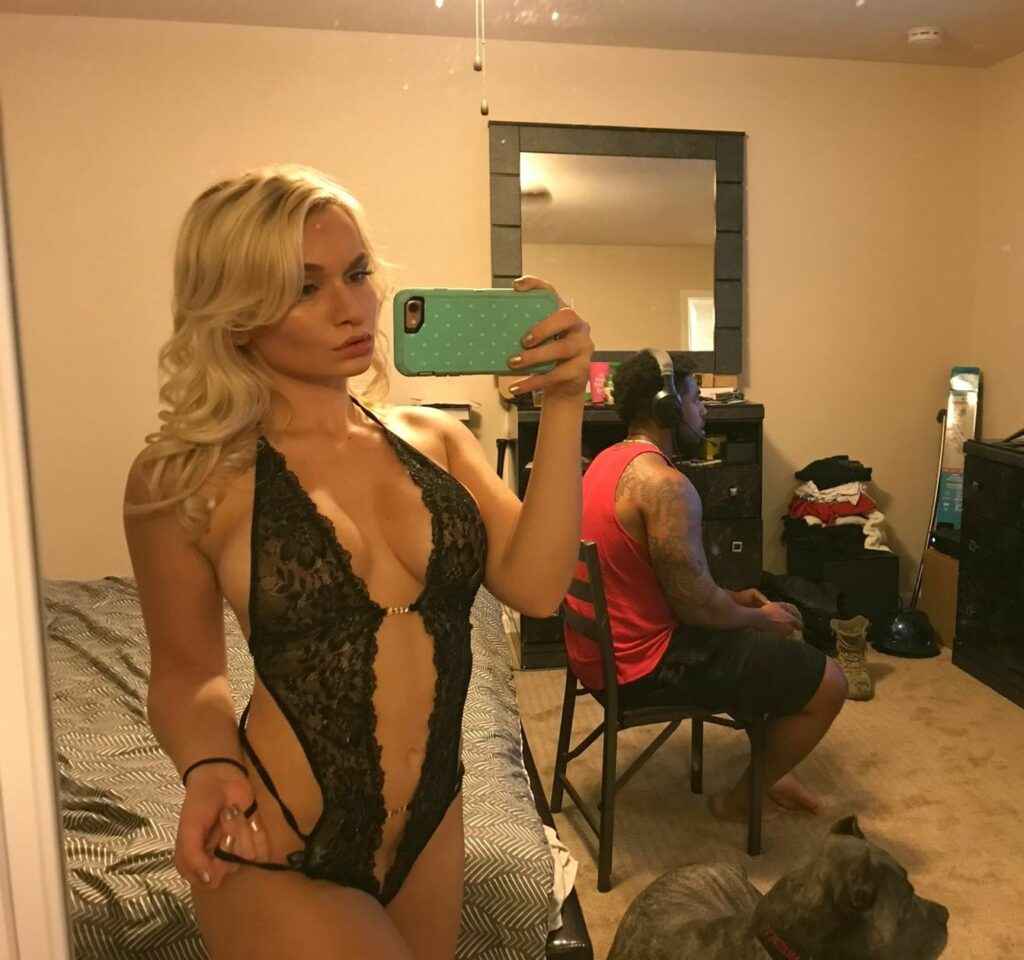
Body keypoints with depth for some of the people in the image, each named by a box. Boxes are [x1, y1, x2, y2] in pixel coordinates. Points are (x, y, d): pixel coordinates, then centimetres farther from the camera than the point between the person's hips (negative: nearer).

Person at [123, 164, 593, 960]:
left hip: (431, 828, 5)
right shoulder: (187, 480, -13)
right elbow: (185, 673, -1)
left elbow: (536, 587, -13)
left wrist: (563, 404, -17)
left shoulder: (435, 439, -2)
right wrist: (210, 766, -20)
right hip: (278, 859, -4)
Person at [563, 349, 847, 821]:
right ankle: (740, 799, 17)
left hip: (599, 649, 11)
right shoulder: (665, 484, -23)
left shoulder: (608, 461, 9)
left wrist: (734, 597, 14)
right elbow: (696, 605, -21)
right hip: (642, 668, -10)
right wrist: (761, 618, -1)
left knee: (765, 637, 28)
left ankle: (767, 769, 35)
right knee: (829, 684, -2)